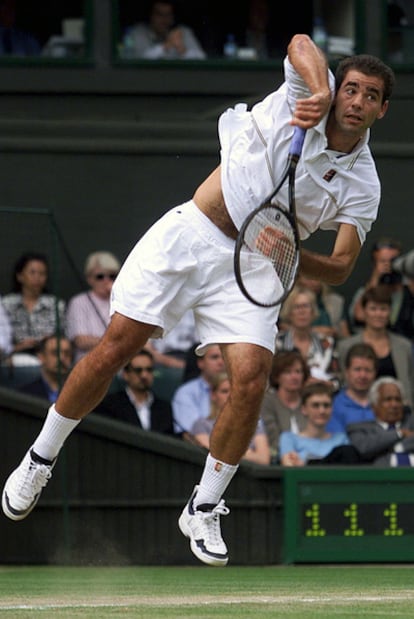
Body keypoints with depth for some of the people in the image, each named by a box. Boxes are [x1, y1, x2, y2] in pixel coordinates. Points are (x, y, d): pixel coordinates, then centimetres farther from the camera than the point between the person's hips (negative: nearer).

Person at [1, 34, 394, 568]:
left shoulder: (363, 187, 0)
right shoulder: (307, 91, -3)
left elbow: (341, 267, -4)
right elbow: (301, 42, -20)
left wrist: (289, 253, -23)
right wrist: (321, 90, -35)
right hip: (189, 234, -1)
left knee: (251, 380, -17)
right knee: (112, 351, -5)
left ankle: (203, 512, 2)